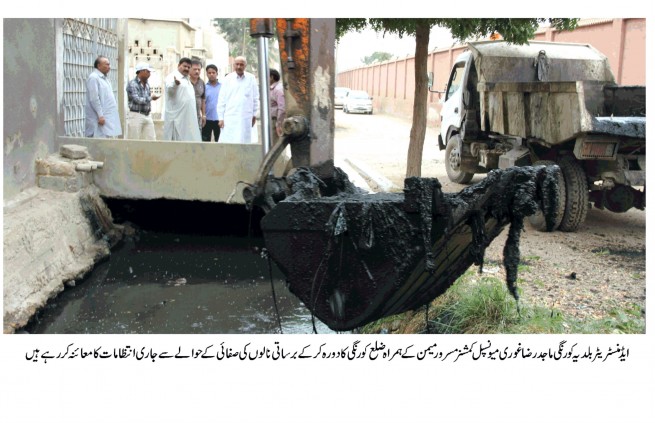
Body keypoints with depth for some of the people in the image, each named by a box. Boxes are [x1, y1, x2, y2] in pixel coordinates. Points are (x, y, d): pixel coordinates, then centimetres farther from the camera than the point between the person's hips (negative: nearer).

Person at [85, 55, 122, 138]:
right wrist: (100, 115, -20)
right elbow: (94, 99, -16)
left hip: (109, 118, 9)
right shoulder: (93, 78, -9)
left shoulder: (104, 78, 19)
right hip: (101, 118, -9)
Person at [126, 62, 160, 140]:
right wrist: (151, 98, -8)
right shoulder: (132, 84, -10)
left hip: (147, 115, 7)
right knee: (134, 142, -3)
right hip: (136, 115, -7)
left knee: (151, 140, 3)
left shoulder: (147, 84, 13)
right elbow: (137, 100, -18)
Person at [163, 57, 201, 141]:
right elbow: (169, 87, -27)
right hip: (177, 118, -9)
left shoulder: (187, 80, 22)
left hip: (188, 119, 9)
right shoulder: (172, 77, -5)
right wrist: (175, 83, -49)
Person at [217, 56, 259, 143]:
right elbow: (221, 100, 4)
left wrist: (254, 114, 11)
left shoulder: (251, 78, 5)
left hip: (246, 119, 1)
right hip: (229, 119, -1)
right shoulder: (228, 79, 4)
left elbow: (255, 98, 12)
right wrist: (221, 118, 0)